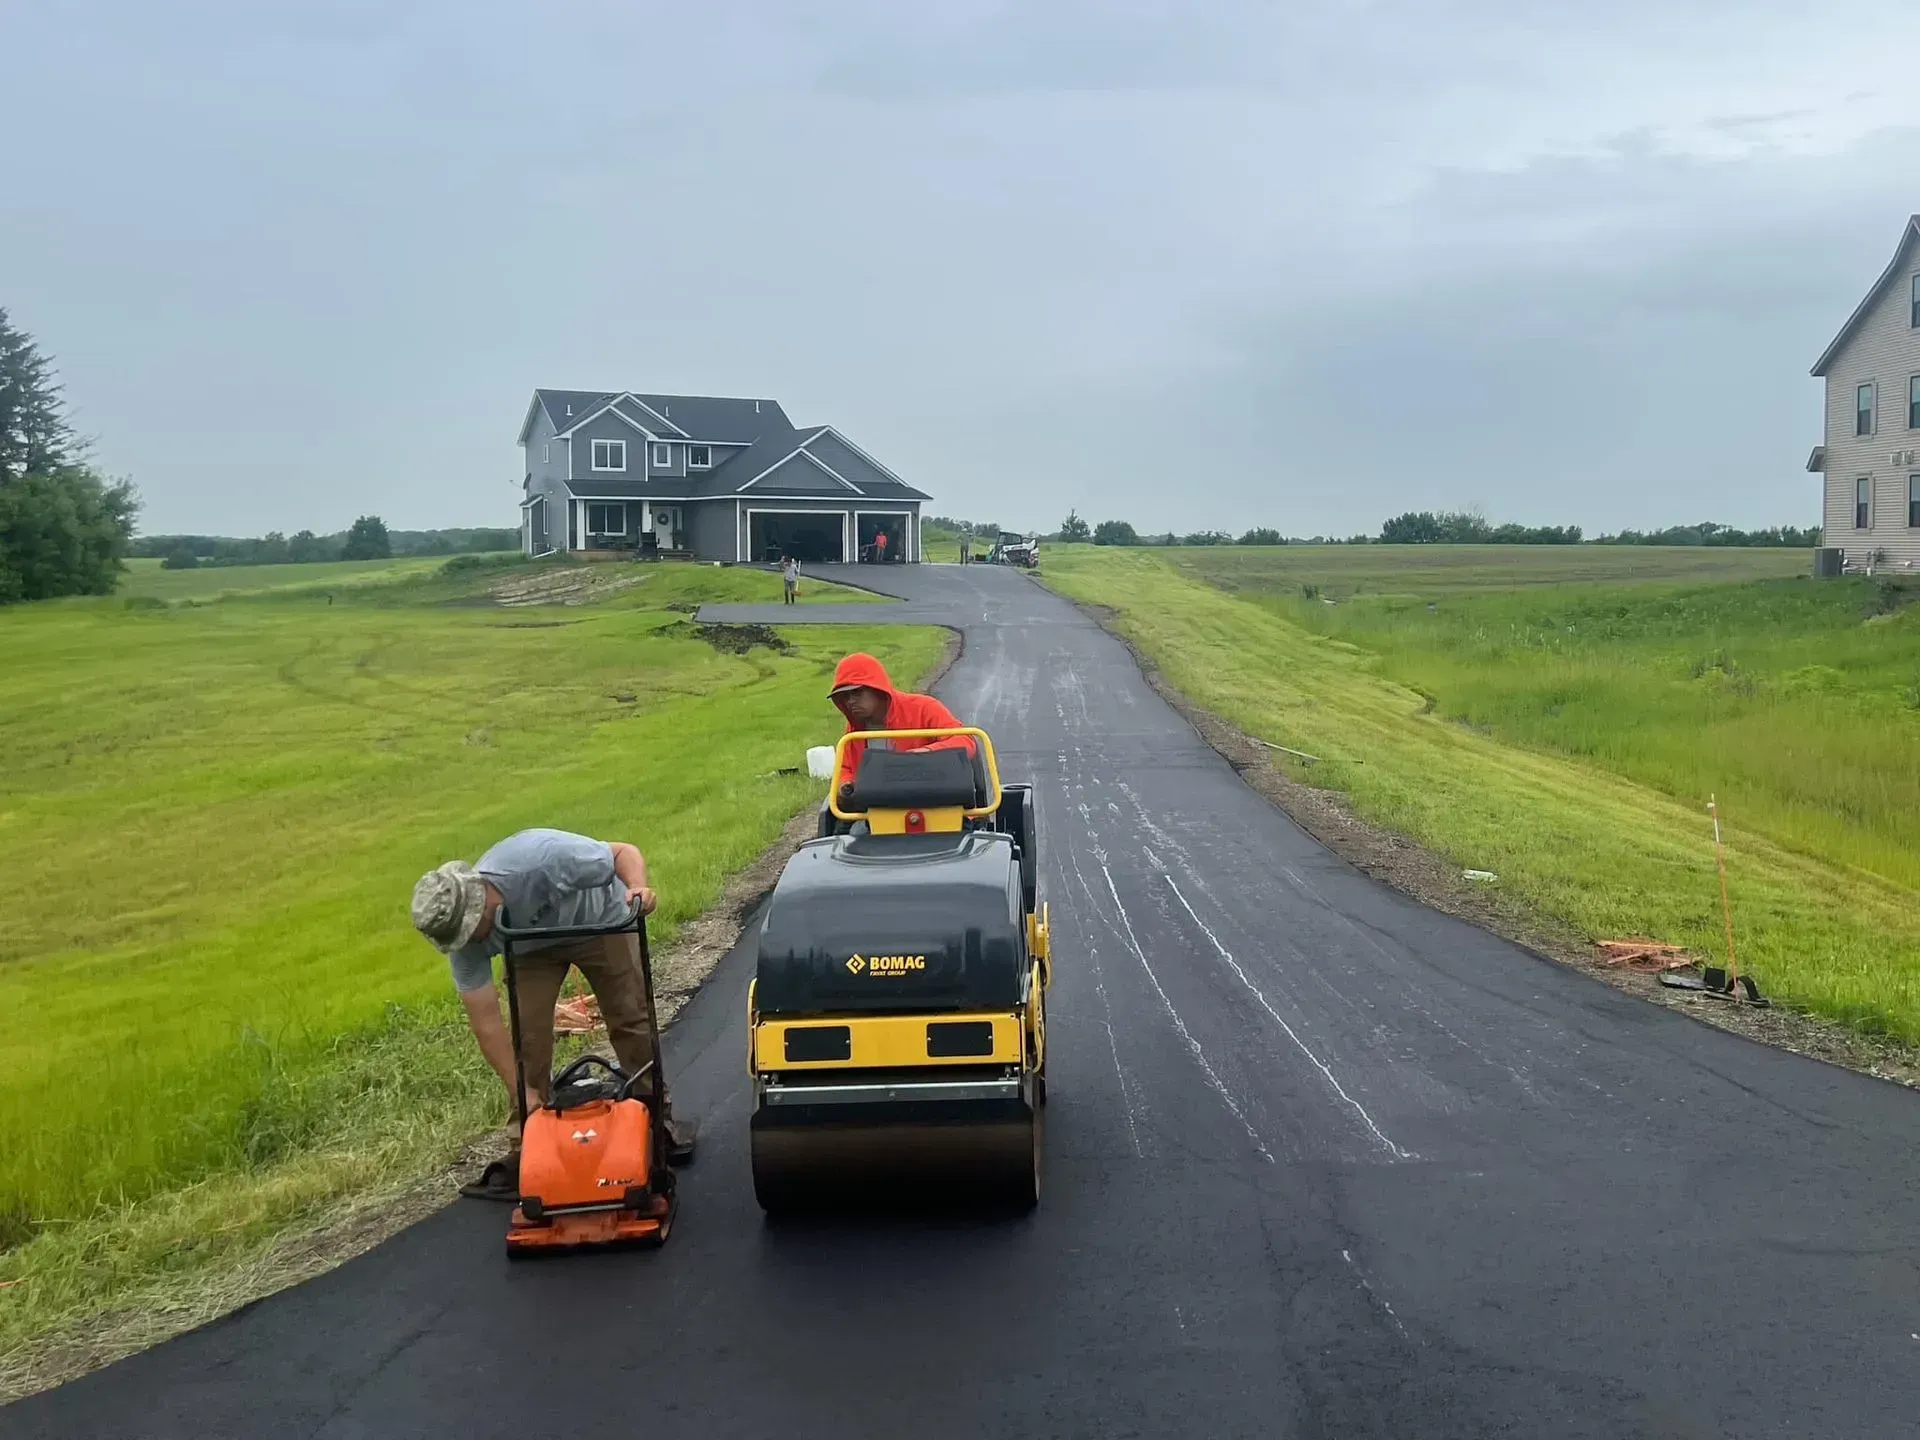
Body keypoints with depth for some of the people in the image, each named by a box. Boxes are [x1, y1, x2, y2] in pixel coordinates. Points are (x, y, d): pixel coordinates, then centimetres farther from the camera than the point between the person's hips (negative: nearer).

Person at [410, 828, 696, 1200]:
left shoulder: (542, 857, -43)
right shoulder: (462, 933, -29)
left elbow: (623, 852, -29)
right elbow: (485, 1020, -24)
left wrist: (638, 888, -51)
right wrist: (522, 1090, -27)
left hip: (600, 922, -2)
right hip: (532, 948, 2)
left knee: (631, 1020, -3)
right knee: (527, 1036, -12)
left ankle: (659, 1116, 14)